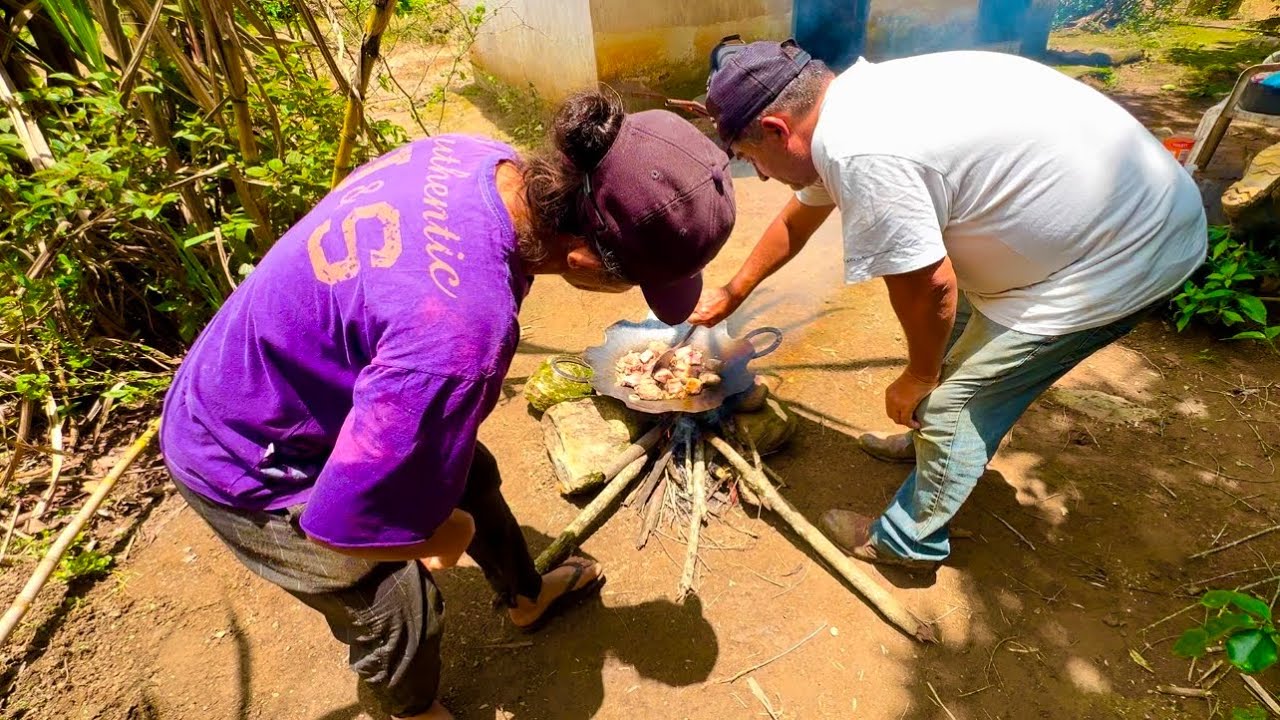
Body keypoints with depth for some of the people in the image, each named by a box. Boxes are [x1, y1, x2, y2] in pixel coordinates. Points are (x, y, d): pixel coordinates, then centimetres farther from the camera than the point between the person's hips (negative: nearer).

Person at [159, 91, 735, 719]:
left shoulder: (475, 155, -19)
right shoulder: (461, 326, -45)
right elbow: (341, 521, -33)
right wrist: (445, 536, -13)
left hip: (286, 370, 8)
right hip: (252, 461, -7)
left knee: (472, 474, 20)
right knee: (397, 610, 8)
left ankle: (525, 595, 50)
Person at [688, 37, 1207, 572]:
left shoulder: (859, 153, -30)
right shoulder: (848, 105, 2)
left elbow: (928, 284, -25)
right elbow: (797, 219, 15)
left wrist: (917, 378, -6)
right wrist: (732, 293, 26)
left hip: (1127, 256, -9)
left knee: (955, 398, -2)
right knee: (963, 323, 24)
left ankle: (908, 541, 19)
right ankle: (932, 440, 46)